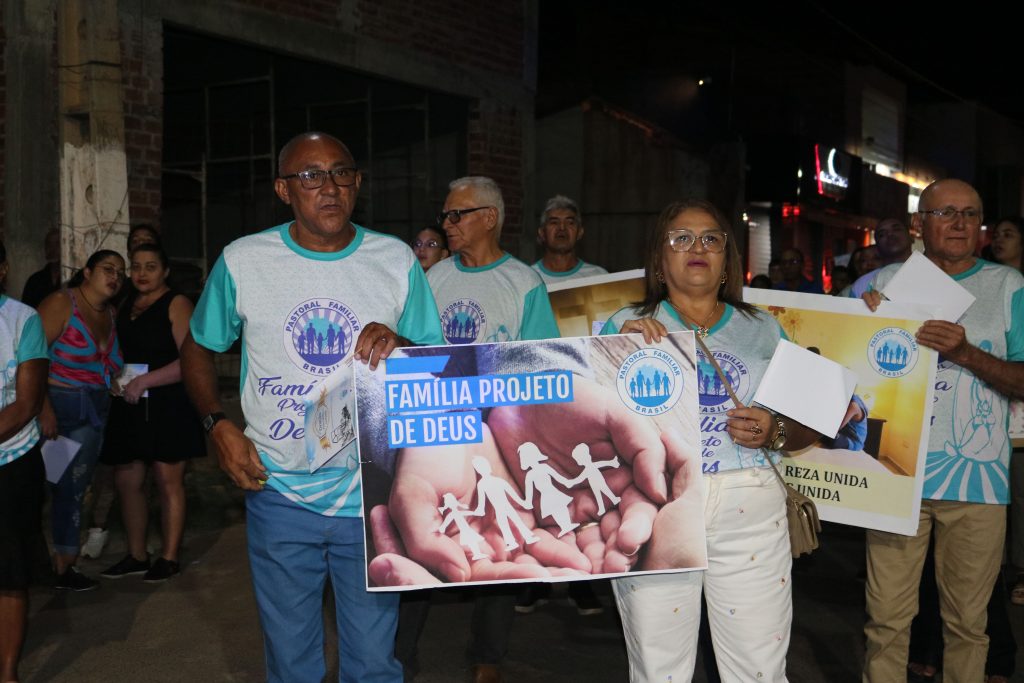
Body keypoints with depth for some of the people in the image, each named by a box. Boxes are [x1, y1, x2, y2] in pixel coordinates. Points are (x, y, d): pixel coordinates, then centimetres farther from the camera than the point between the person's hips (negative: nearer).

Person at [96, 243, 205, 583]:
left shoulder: (176, 304, -5)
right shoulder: (125, 307, 16)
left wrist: (143, 382, -17)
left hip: (167, 405, -7)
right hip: (129, 406, 7)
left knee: (168, 482, -3)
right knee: (127, 481, 7)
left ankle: (169, 559, 5)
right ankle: (136, 556, 19)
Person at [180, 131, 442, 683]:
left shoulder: (397, 260, -1)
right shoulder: (242, 261, -2)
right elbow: (198, 349, 11)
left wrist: (399, 345, -17)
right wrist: (218, 426, -4)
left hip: (372, 495, 0)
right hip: (279, 494, 0)